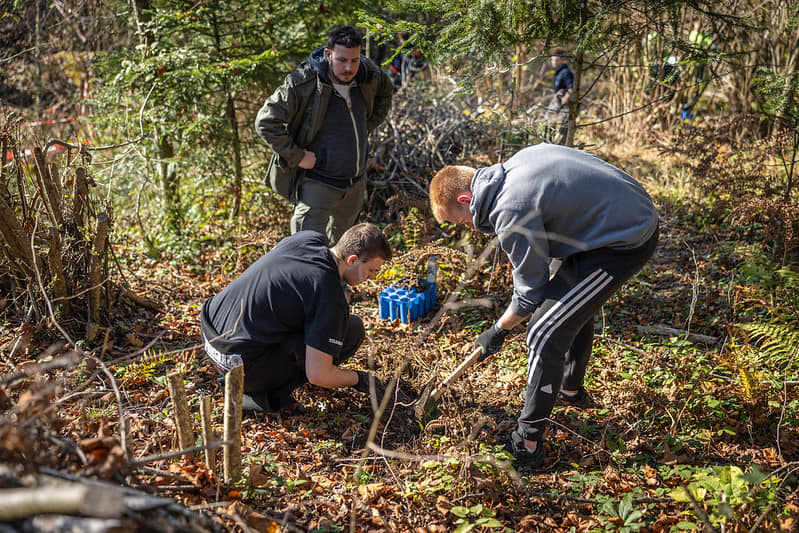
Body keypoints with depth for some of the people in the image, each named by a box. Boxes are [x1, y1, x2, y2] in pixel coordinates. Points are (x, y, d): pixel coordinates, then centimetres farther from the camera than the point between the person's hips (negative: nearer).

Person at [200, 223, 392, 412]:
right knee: (352, 329, -8)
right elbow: (318, 376, -20)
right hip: (241, 365, -8)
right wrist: (358, 379, -1)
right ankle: (269, 393, -5)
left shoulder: (309, 238, 3)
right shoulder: (331, 296, -20)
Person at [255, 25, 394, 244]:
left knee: (340, 241, 23)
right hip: (317, 183, -6)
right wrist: (296, 156, -21)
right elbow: (266, 122, -19)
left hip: (356, 183, 6)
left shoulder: (369, 74, -4)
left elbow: (385, 93, 21)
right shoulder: (302, 83, -22)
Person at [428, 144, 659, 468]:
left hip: (624, 244, -10)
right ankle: (571, 390, 51)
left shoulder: (512, 213, -22)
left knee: (546, 333, -8)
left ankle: (527, 445, -1)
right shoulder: (518, 160, 6)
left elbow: (531, 292, -12)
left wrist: (498, 330, 6)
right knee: (575, 307, 28)